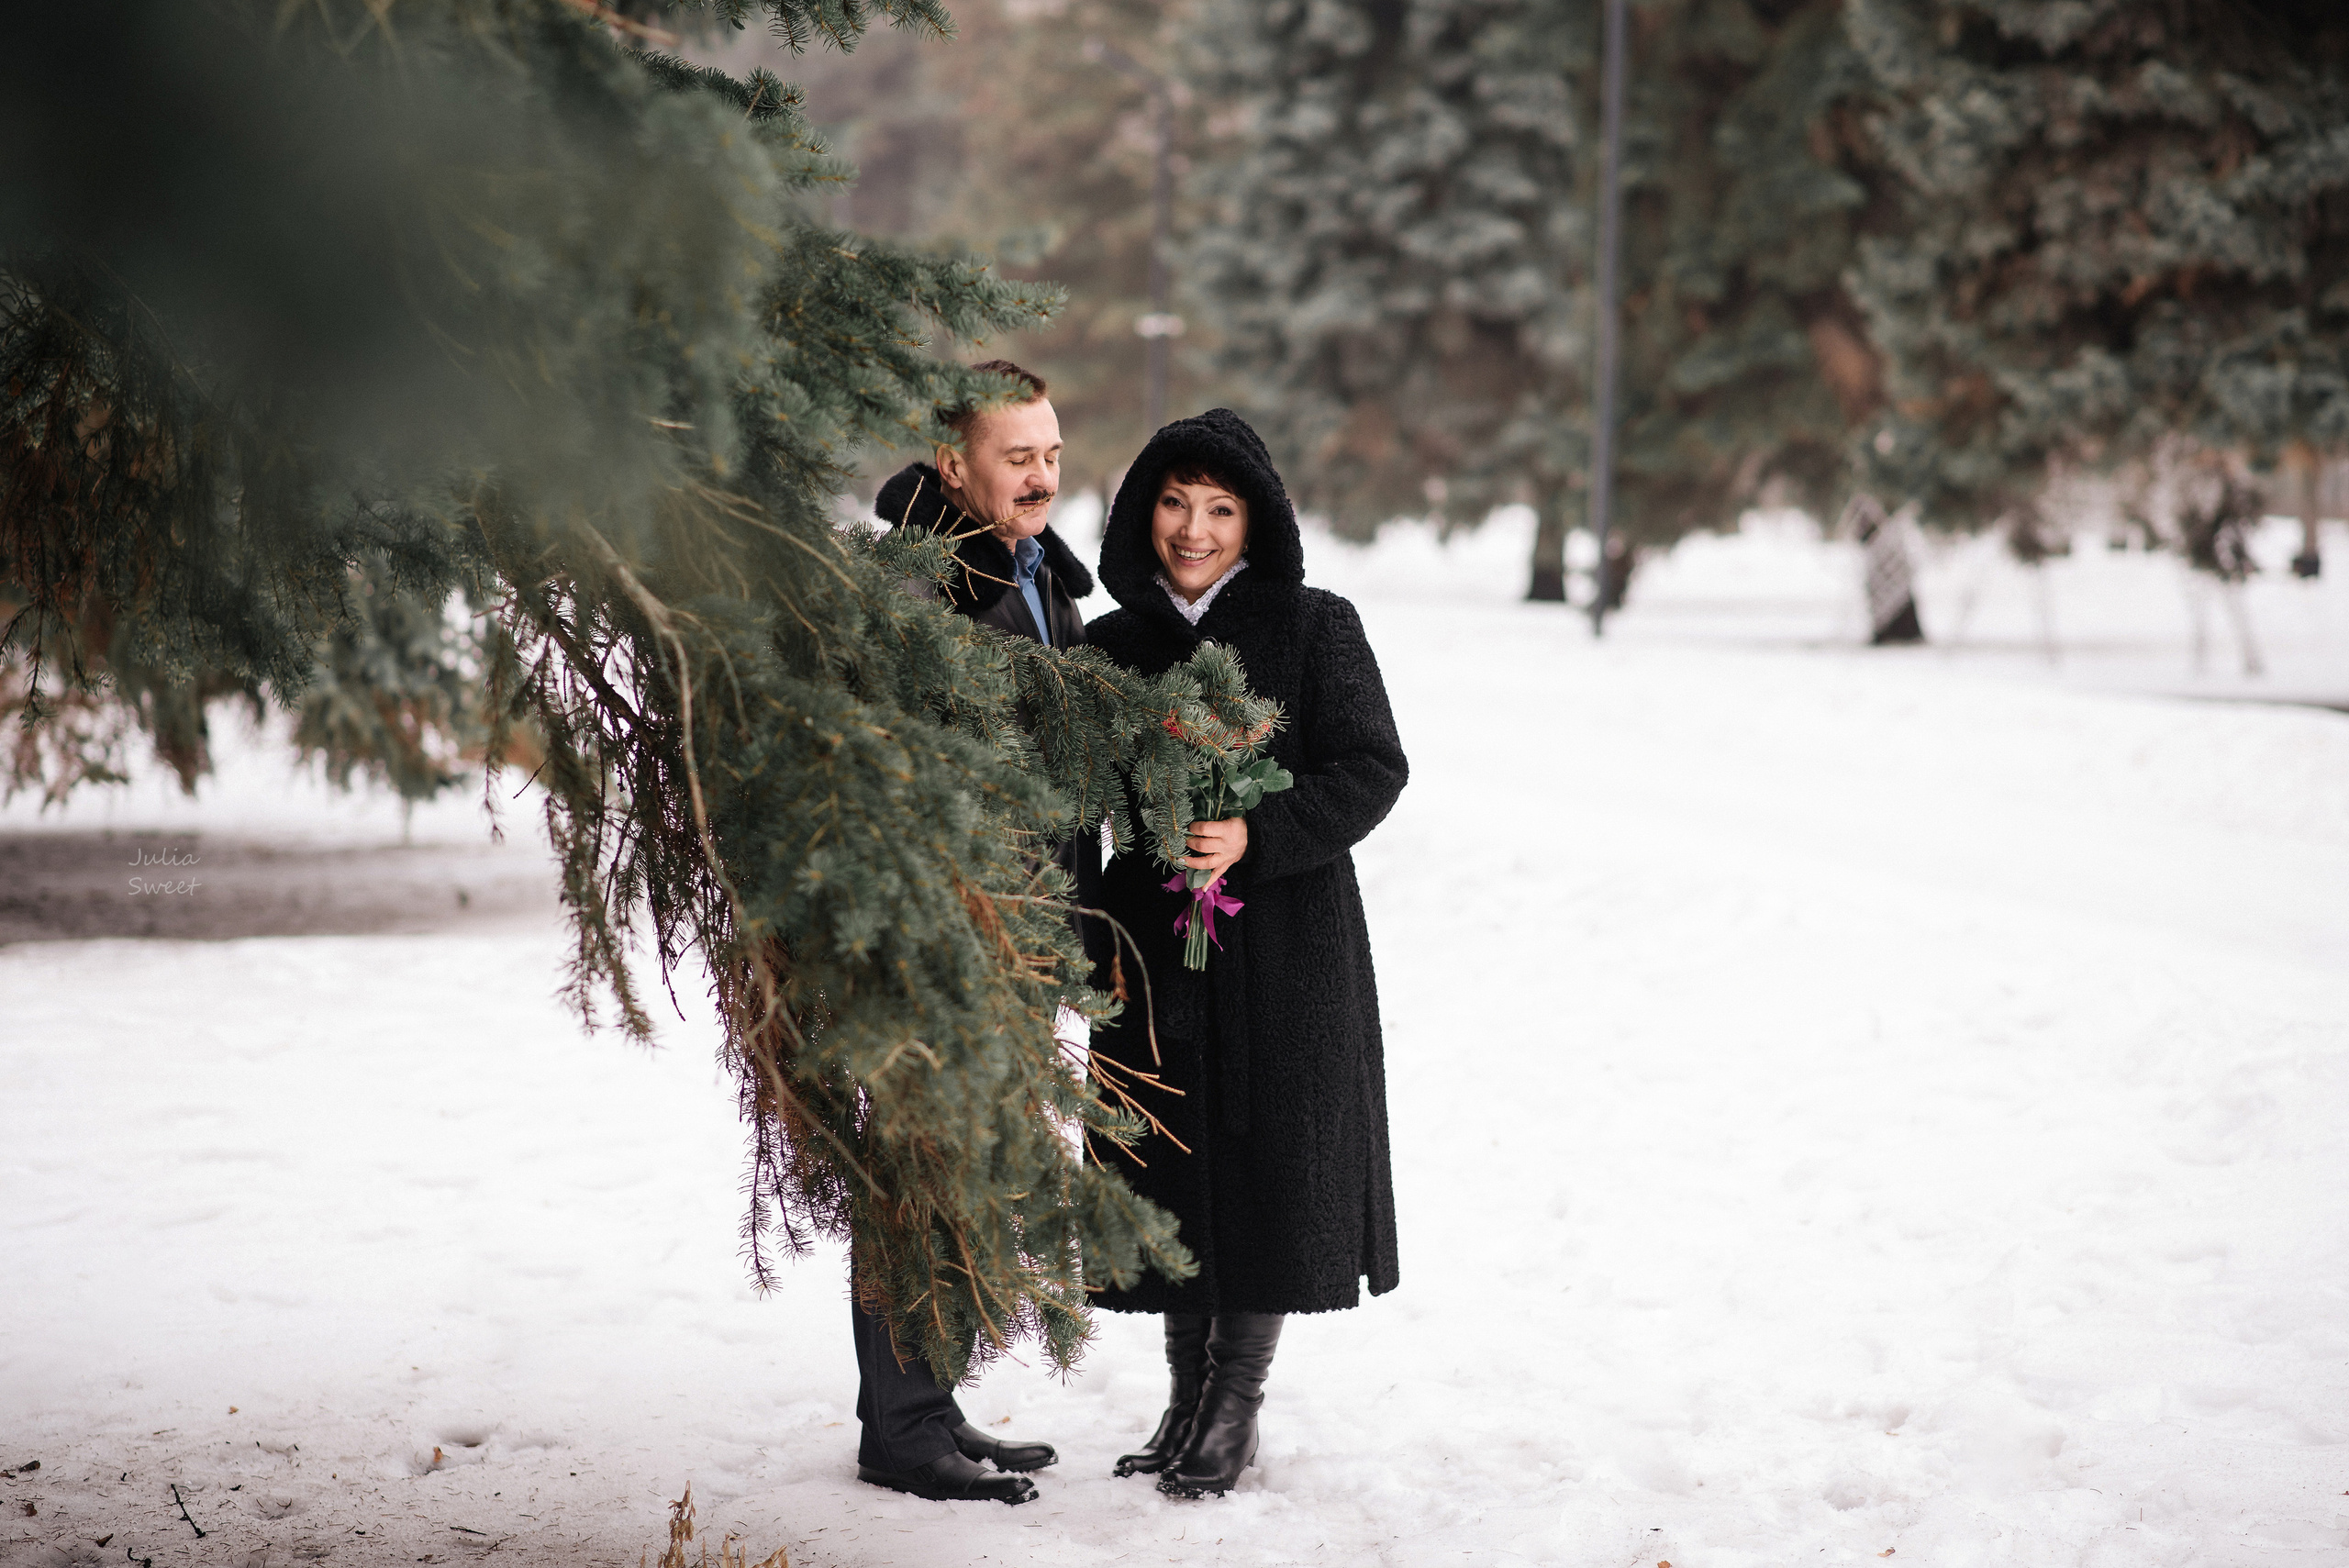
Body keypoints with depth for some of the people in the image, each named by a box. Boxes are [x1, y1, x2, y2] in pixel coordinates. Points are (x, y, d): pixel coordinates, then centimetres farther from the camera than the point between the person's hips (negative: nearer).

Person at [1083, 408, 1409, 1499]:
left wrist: (1255, 838, -21)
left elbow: (1373, 771, -8)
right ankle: (1189, 1400, 21)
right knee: (1174, 1170, 7)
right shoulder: (1112, 646, 7)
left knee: (1267, 1163, 0)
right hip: (1156, 951, 3)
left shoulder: (1315, 629, -4)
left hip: (1285, 947, -3)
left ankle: (1236, 1410, 11)